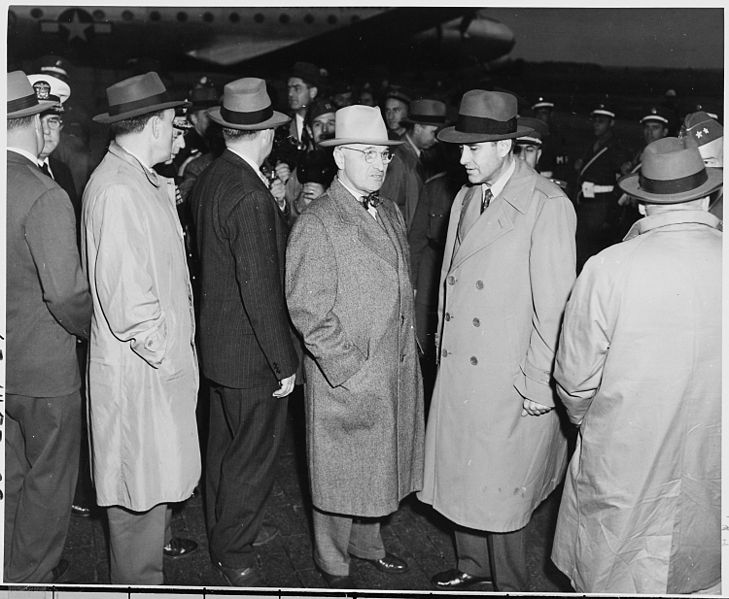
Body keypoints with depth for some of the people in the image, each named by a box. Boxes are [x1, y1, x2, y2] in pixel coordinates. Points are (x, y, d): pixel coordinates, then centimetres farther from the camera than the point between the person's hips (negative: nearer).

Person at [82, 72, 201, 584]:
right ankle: (139, 578, 22)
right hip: (139, 368, -10)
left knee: (160, 463, 26)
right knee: (142, 475, 5)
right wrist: (163, 351, -19)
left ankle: (158, 539, 47)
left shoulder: (143, 181, 9)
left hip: (162, 358, 10)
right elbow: (125, 293, -25)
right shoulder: (117, 190, -23)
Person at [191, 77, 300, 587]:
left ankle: (227, 528, 42)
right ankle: (234, 552, 24)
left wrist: (279, 217, 14)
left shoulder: (210, 179, 3)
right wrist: (285, 362, -19)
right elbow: (260, 289, -26)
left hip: (218, 343, 9)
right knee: (254, 454, 7)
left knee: (226, 443, 23)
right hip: (251, 353, -9)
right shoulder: (251, 197, -25)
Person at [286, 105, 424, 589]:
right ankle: (334, 563, 30)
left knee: (383, 464, 20)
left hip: (398, 372, 7)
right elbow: (308, 312, -16)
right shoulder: (316, 224, -14)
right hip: (344, 378, -7)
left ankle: (368, 542, 41)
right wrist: (351, 370, -17)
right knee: (342, 473, 9)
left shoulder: (391, 213, 10)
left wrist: (409, 347, 10)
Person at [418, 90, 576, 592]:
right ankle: (474, 567, 40)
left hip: (511, 381, -7)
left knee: (499, 490, 7)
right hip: (458, 367, 7)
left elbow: (554, 304, -15)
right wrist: (443, 345, 10)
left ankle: (509, 584, 29)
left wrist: (538, 385, -14)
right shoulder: (466, 198, 9)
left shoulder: (547, 206, -15)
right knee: (461, 476, 18)